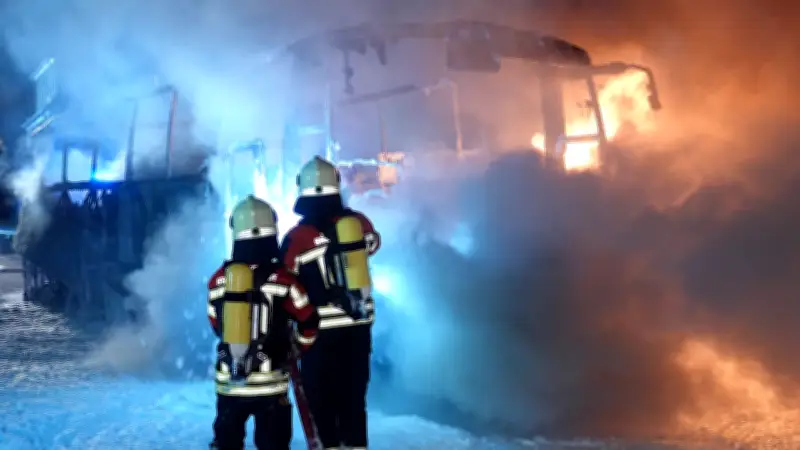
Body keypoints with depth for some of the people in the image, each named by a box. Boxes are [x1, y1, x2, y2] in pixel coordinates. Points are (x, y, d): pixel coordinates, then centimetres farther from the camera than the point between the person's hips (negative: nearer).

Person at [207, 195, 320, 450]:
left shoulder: (219, 280, -1)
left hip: (228, 381, 4)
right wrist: (296, 348, 17)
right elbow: (309, 324, -4)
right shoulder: (281, 279, -13)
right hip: (269, 381, -3)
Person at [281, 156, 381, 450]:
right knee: (354, 395, 14)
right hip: (359, 324, 4)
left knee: (322, 397, 7)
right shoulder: (360, 223, -2)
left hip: (321, 329, -4)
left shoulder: (297, 237, -13)